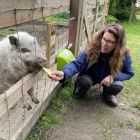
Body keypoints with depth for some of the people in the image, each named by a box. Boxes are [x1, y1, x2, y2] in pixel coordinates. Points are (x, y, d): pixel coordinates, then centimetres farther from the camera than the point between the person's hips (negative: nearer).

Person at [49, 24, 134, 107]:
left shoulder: (123, 54, -25)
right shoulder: (92, 48, -31)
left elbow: (129, 73, -11)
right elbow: (78, 63, -39)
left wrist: (114, 76, -31)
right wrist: (64, 73, -60)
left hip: (109, 78, 2)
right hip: (91, 76, -1)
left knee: (118, 86, -27)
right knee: (83, 81, -32)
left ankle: (107, 95, 10)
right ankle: (80, 92, 7)